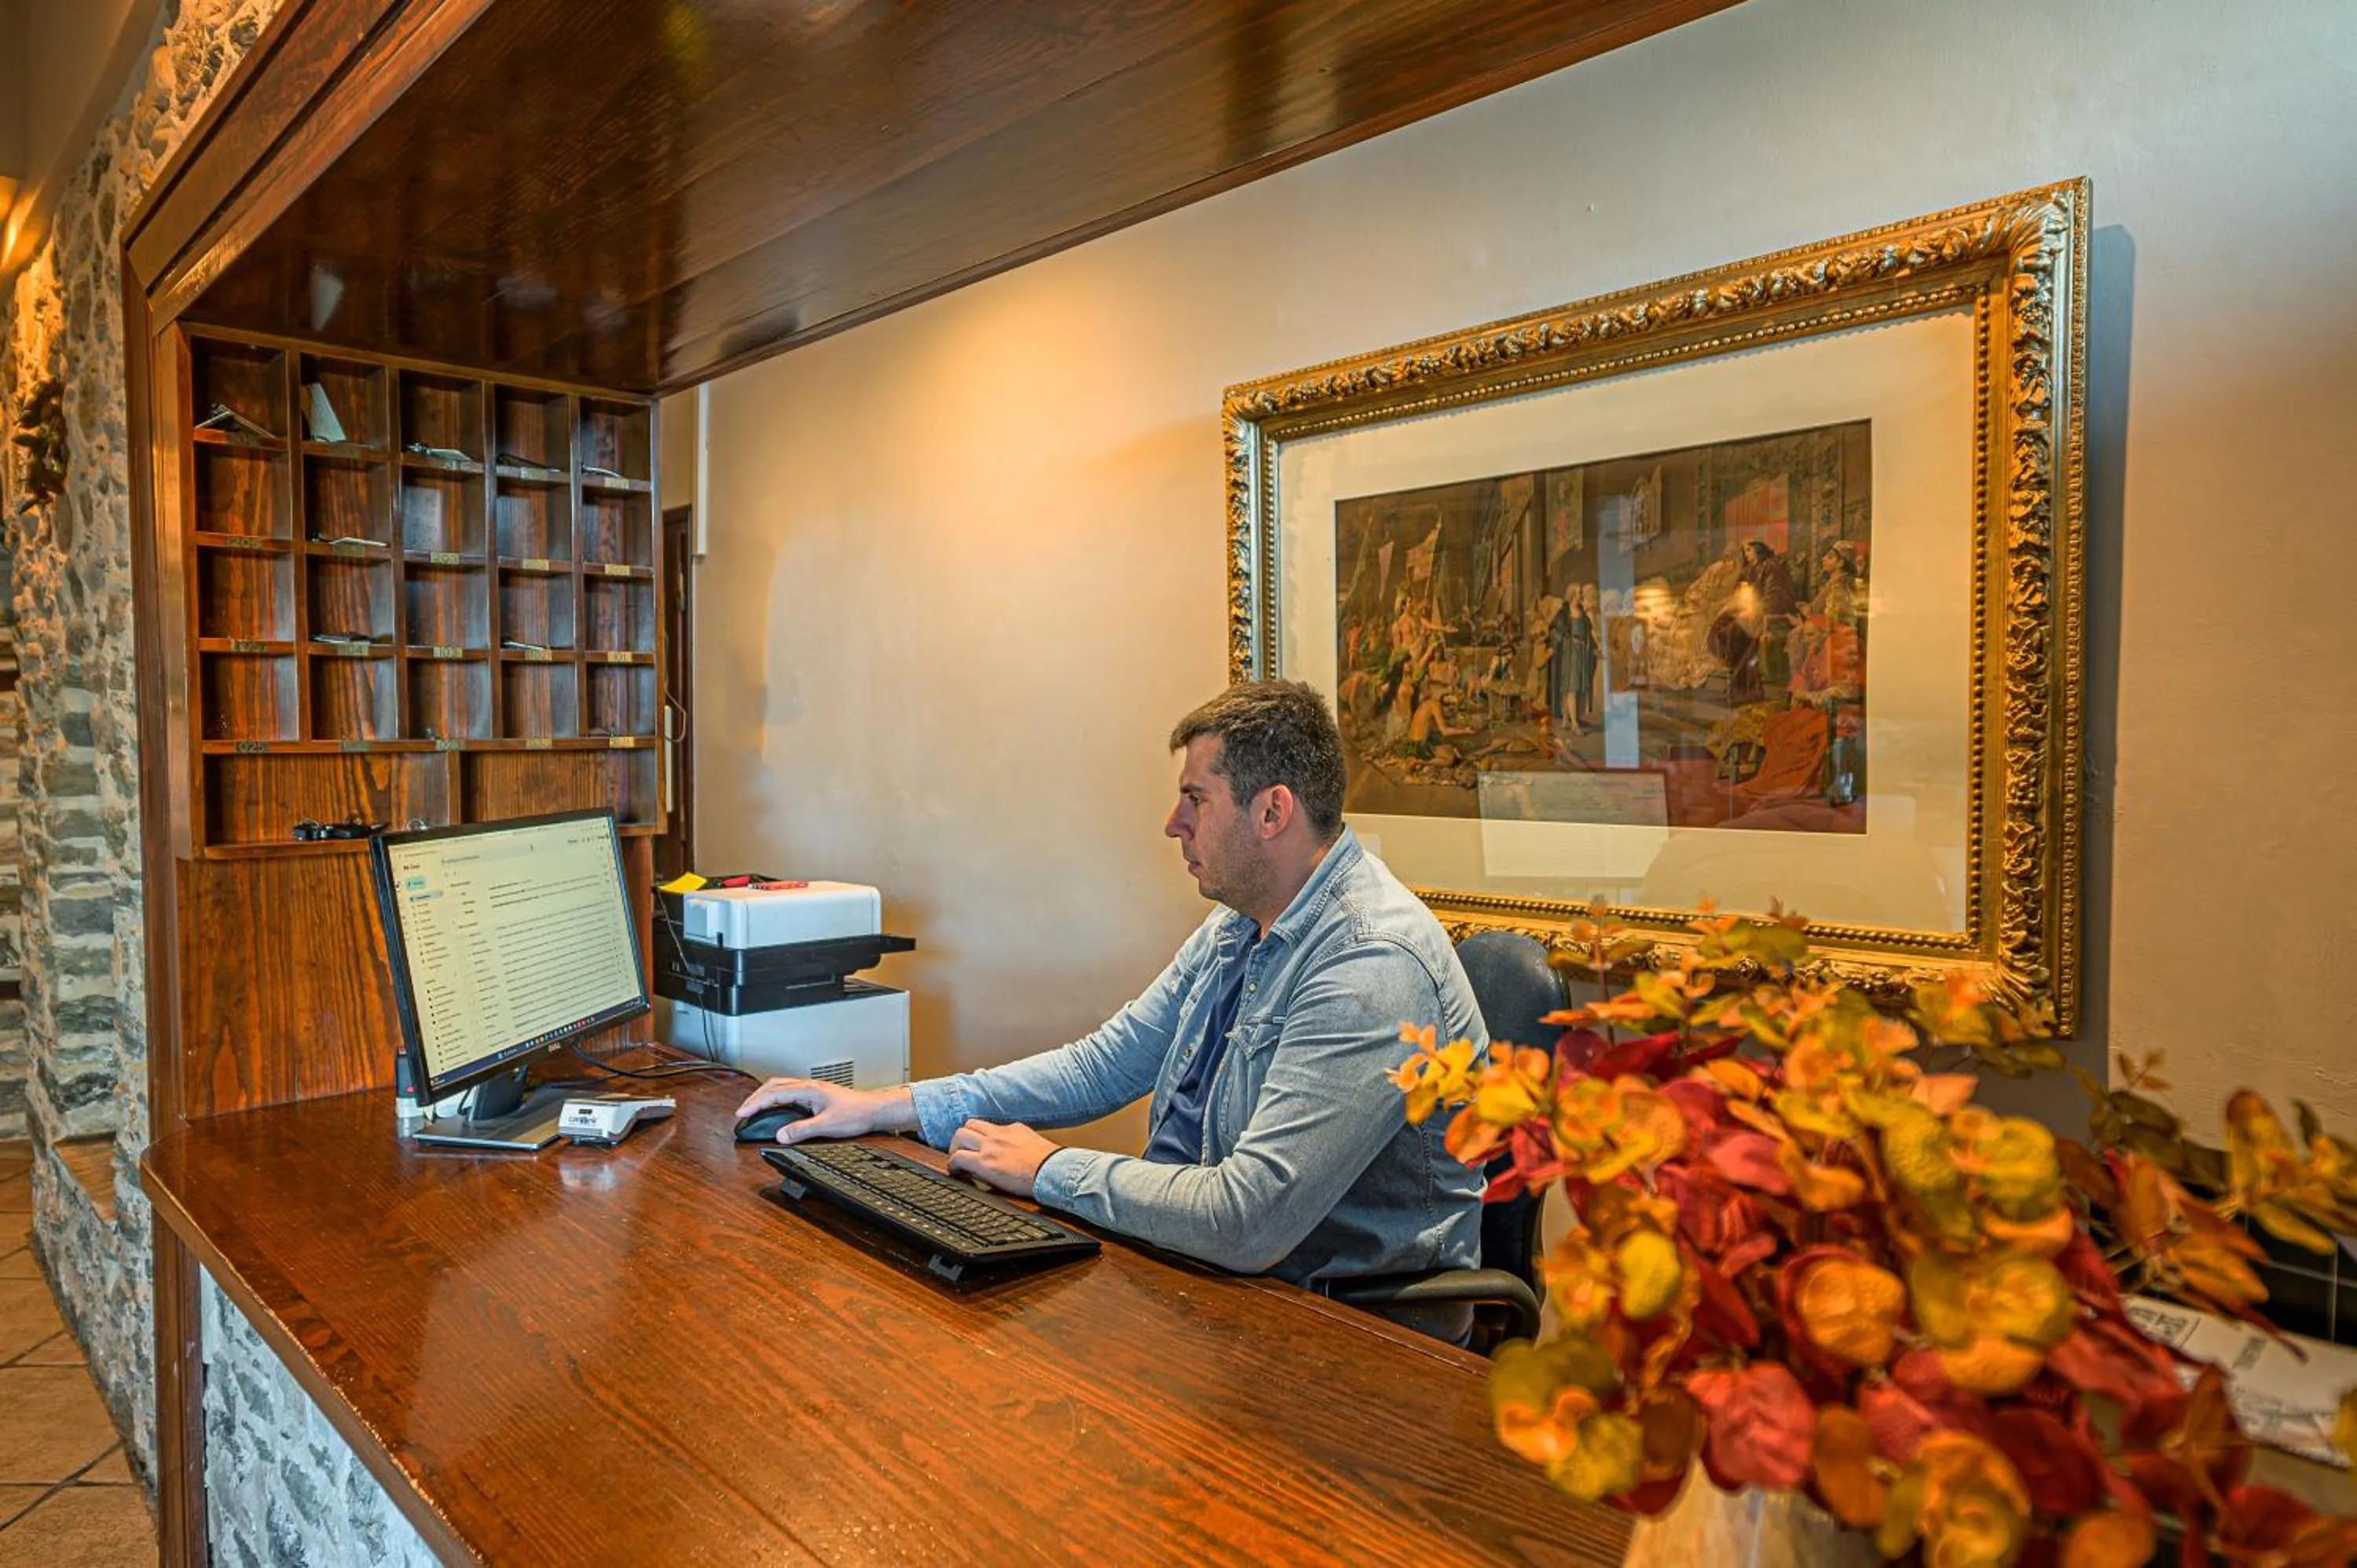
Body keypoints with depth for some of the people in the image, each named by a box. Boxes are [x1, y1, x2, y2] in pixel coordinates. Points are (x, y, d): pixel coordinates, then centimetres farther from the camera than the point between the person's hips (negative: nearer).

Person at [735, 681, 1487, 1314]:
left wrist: (1050, 1170, -16)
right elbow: (1104, 1065, 9)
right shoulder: (1238, 927, 6)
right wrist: (889, 1107, 3)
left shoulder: (1374, 967, -26)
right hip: (1212, 1253, 8)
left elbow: (1248, 1220, -31)